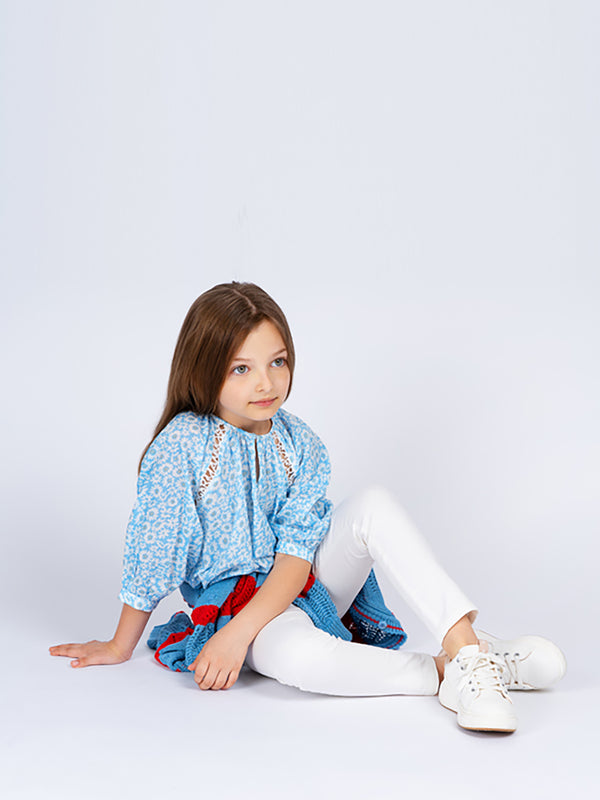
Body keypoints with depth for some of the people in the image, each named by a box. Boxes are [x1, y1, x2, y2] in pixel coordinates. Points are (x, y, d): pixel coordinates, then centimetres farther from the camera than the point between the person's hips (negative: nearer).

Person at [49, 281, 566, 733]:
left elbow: (297, 555, -13)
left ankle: (465, 644, -30)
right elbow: (151, 553, -9)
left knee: (374, 506, -22)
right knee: (295, 654, -39)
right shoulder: (183, 443, -16)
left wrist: (239, 632, -26)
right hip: (229, 598, -4)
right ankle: (444, 674, -28)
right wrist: (120, 646, 0)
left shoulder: (300, 444, -7)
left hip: (304, 586, 4)